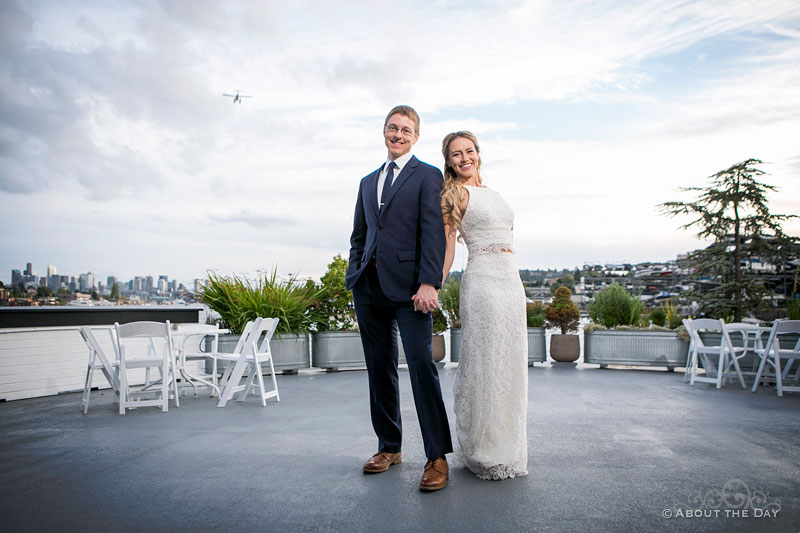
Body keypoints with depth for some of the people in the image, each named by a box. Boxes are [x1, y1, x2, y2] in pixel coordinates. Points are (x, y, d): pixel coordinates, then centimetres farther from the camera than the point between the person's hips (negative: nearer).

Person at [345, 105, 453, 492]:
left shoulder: (427, 175, 5)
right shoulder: (368, 182, 23)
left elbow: (433, 232, -7)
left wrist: (429, 283, -18)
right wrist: (355, 277, 9)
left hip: (407, 285, -6)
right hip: (369, 286, 6)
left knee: (421, 365, -10)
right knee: (379, 369, 10)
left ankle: (437, 457, -1)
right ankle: (389, 447, 22)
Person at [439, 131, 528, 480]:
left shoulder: (491, 193, 20)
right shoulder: (456, 193, 0)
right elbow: (448, 248, -4)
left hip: (511, 281, 7)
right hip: (482, 279, -7)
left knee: (509, 365, 10)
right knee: (485, 364, -4)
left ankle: (507, 449, 23)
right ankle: (485, 455, 9)